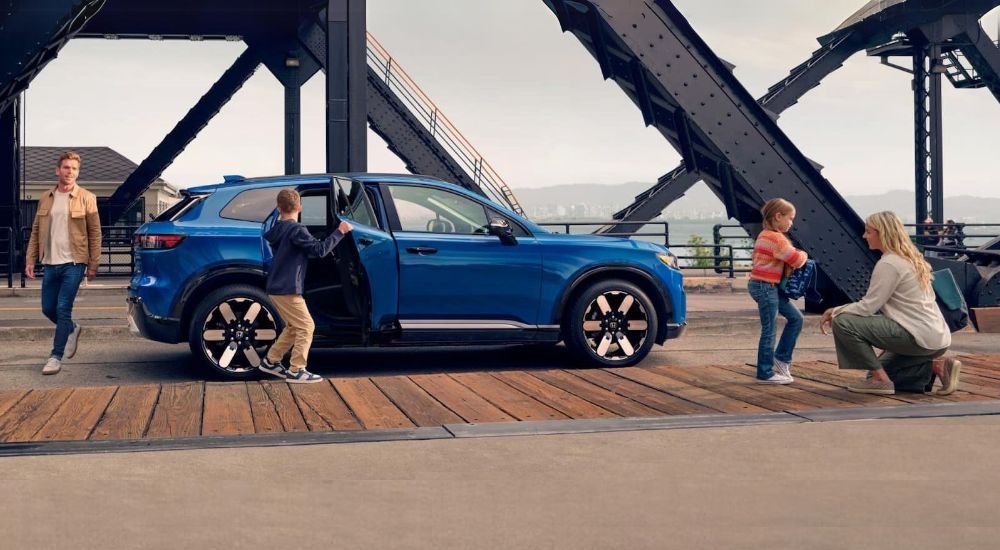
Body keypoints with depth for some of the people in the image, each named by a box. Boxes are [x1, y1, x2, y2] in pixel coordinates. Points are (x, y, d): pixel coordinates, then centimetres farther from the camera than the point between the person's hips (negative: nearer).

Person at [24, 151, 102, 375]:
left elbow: (95, 233, -2)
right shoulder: (45, 198, 9)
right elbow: (36, 231, 13)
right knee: (48, 309, 11)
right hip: (50, 264, 5)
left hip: (73, 264, -5)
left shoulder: (86, 198, -2)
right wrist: (30, 260, 5)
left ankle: (56, 357, -1)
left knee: (63, 309, -8)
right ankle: (72, 329, 39)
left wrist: (93, 265, -6)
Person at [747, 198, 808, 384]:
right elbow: (797, 260, -17)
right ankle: (765, 374, 4)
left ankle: (781, 358, 17)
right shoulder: (776, 238, -18)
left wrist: (797, 254, 2)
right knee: (769, 331, -3)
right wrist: (804, 254, 4)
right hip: (765, 287, -11)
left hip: (770, 287, 11)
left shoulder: (766, 235, 15)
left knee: (795, 318, 13)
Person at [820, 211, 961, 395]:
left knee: (842, 322, -15)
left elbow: (868, 307, -14)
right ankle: (937, 368, 9)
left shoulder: (889, 263, -13)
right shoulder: (909, 258, 16)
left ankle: (880, 379, -7)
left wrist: (836, 311, 0)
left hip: (920, 338, -10)